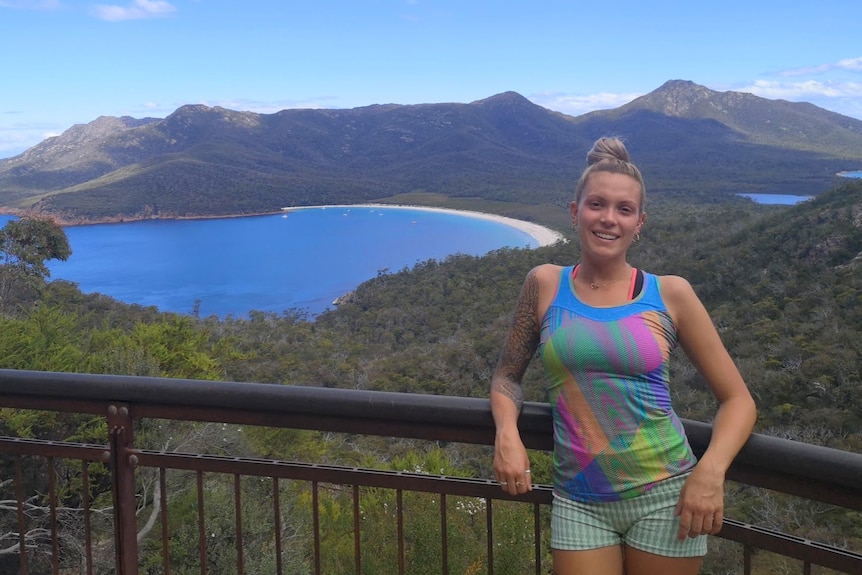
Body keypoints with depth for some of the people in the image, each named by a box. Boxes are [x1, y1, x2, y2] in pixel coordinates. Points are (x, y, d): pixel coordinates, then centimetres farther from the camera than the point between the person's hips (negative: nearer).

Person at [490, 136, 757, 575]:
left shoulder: (670, 295, -3)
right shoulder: (545, 285, 0)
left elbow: (738, 399, 1)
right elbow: (507, 375, 10)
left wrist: (711, 470, -15)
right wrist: (506, 433, -10)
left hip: (664, 498, 0)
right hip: (578, 502, 1)